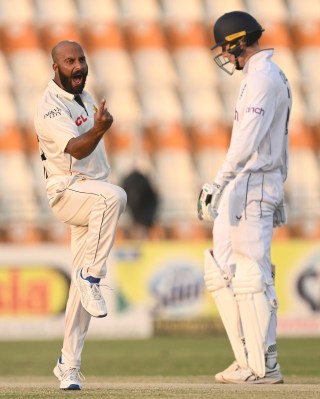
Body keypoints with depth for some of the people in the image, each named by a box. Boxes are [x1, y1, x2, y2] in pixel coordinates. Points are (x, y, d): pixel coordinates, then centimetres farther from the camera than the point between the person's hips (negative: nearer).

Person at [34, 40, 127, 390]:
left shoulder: (84, 98, 14)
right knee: (114, 196, -39)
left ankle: (68, 365, 9)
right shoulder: (50, 108, -15)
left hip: (92, 194, 8)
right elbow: (76, 149, -29)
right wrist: (98, 129, -46)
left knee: (82, 285, 5)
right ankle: (91, 277, -29)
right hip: (67, 192, -8)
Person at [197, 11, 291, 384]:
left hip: (252, 185, -11)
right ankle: (248, 358, 11)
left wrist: (219, 183, -31)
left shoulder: (262, 77, -14)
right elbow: (278, 142, 26)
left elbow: (247, 140, -25)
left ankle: (264, 366, -5)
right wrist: (278, 190, 29)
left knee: (252, 275, -8)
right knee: (221, 270, 11)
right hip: (241, 188, 11)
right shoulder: (270, 77, 20)